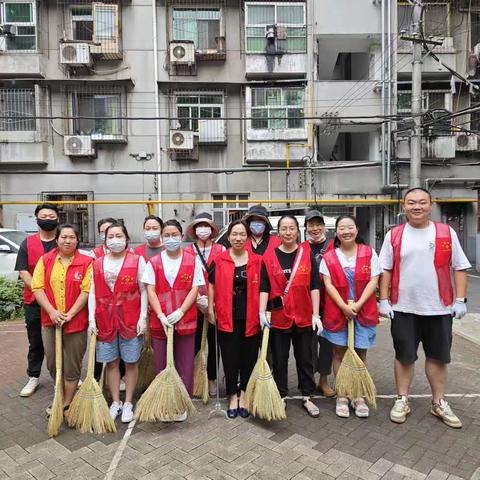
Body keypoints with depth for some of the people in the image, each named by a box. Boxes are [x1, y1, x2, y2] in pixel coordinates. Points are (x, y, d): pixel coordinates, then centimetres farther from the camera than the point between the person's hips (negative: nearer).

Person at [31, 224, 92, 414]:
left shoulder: (86, 262, -4)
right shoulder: (45, 260, 4)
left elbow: (86, 291, -10)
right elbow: (38, 288, -1)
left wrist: (69, 314, -16)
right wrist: (52, 312, -13)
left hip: (76, 322, -3)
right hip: (50, 320, 3)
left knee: (72, 366, 7)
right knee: (53, 364, 15)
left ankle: (67, 404, 23)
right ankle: (60, 398, 36)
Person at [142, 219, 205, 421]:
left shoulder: (193, 261, 1)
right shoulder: (153, 262, 3)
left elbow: (195, 289, -4)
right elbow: (150, 291, -4)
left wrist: (180, 312, -15)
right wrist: (161, 316, -15)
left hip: (185, 321, -1)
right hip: (159, 322, 1)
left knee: (184, 366, 8)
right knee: (161, 365, 11)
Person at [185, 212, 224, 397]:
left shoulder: (221, 250, 2)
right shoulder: (187, 251, 3)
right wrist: (199, 299, -11)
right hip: (193, 304, 0)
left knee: (214, 342, 8)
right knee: (194, 343, 5)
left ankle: (212, 379, 24)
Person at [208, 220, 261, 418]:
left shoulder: (257, 261, 2)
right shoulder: (219, 260, 0)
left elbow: (262, 288, 5)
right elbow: (212, 284, 7)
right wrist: (211, 308, 3)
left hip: (250, 318, 1)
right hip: (227, 318, 0)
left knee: (248, 357, 10)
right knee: (230, 358, 8)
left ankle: (243, 394, 28)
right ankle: (233, 396, 24)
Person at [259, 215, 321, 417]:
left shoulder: (307, 255, 0)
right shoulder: (269, 256, -1)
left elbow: (314, 286, -1)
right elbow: (264, 287, -3)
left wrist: (315, 314, -7)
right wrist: (262, 312, -12)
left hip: (303, 317, 1)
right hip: (278, 317, 0)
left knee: (305, 358, 13)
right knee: (279, 360, 11)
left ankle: (307, 397, 28)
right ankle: (281, 397, 26)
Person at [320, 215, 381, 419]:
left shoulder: (369, 253, 1)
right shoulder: (328, 257, 0)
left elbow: (373, 282, -4)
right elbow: (328, 285, -5)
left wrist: (357, 305, -14)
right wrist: (344, 307, -15)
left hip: (364, 312, 0)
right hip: (337, 312, 0)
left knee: (360, 353, 8)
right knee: (339, 354, 7)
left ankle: (359, 397, 23)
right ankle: (341, 397, 20)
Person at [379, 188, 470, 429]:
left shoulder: (447, 233, 0)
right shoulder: (394, 235, 0)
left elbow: (459, 268, 2)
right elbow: (386, 270, 2)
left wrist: (460, 300, -5)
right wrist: (384, 300, -3)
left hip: (439, 308, 1)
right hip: (403, 309, 0)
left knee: (438, 356, 14)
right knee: (404, 356, 10)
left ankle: (439, 403, 31)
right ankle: (402, 400, 25)